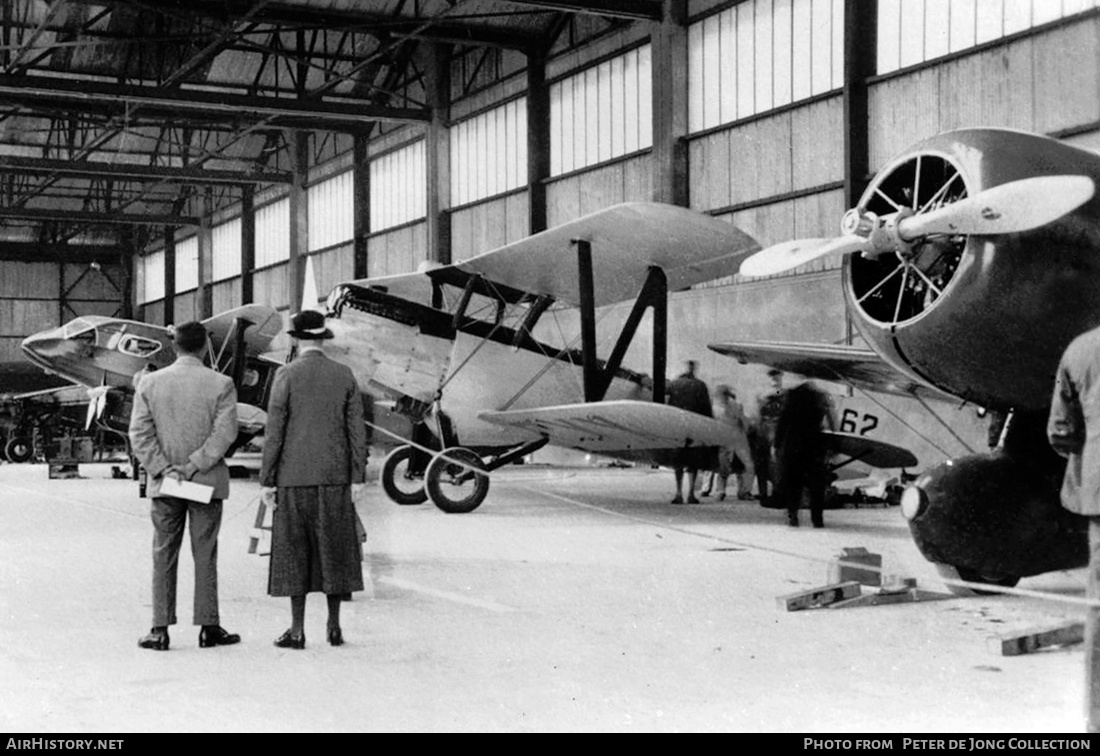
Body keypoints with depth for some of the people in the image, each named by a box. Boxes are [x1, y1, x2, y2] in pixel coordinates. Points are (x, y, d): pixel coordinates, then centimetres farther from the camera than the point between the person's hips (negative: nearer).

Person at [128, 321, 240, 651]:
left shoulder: (149, 382, 1)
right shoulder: (221, 384, -6)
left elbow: (139, 434, -4)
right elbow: (224, 433, -14)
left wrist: (164, 469, -7)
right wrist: (193, 467, -12)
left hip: (163, 486, 2)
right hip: (207, 483, -2)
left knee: (164, 556, 8)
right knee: (204, 555, 6)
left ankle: (160, 629, 8)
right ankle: (209, 627, 9)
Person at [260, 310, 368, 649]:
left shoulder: (286, 375, -7)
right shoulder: (344, 374, 3)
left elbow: (274, 431, -8)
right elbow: (357, 429, 1)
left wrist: (266, 480, -3)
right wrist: (358, 477, 4)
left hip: (295, 476, -3)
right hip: (335, 476, 3)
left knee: (294, 550, 3)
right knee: (334, 548, 10)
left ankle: (297, 630, 4)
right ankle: (334, 625, 12)